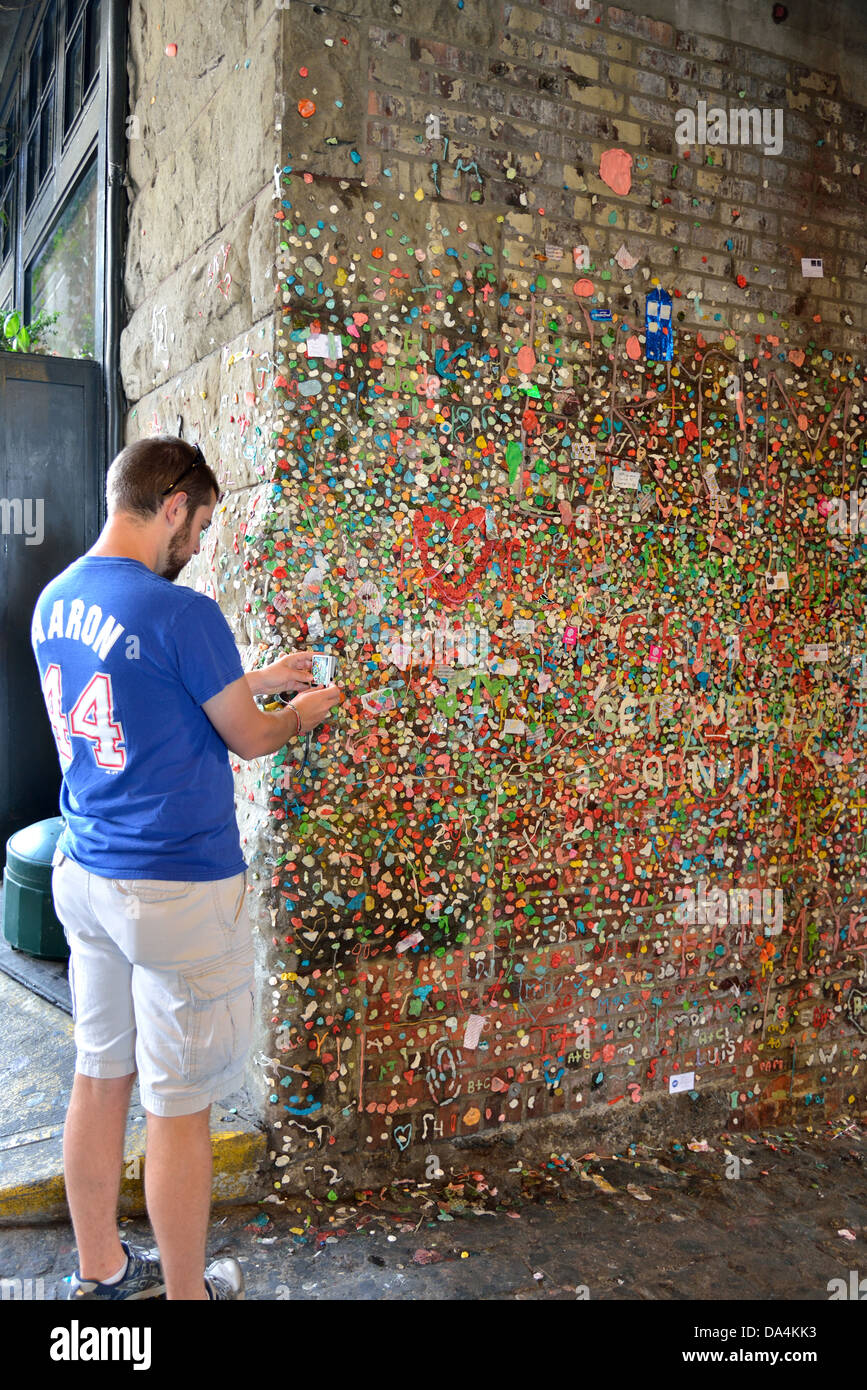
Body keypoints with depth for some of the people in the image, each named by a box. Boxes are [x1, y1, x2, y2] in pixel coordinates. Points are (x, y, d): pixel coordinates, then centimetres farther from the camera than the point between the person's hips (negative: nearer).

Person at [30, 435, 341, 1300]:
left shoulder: (53, 603, 6)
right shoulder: (182, 614, -19)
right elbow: (248, 738, -7)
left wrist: (255, 679, 21)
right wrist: (304, 712, 13)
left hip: (80, 875, 8)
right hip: (178, 889, -8)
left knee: (100, 1079, 19)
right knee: (180, 1107, 7)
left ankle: (100, 1271, 36)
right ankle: (187, 1292, 25)